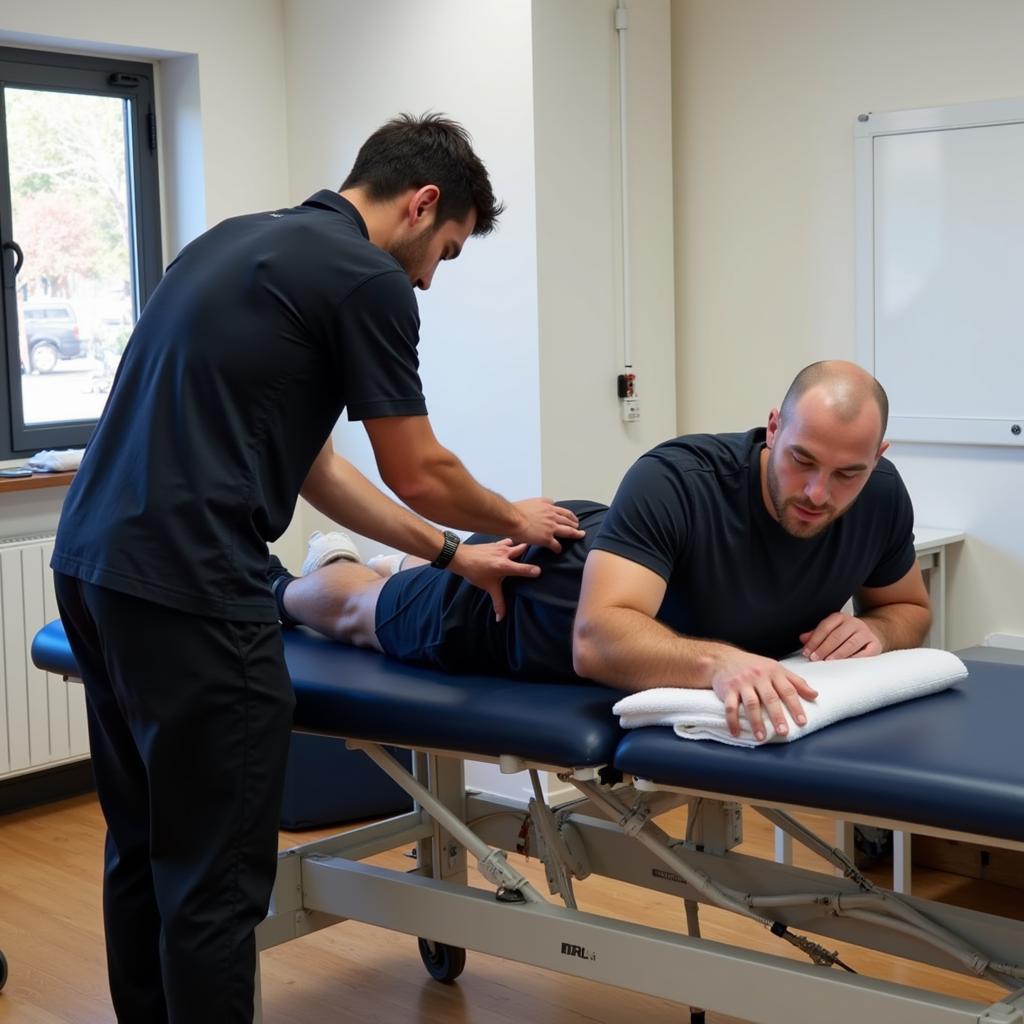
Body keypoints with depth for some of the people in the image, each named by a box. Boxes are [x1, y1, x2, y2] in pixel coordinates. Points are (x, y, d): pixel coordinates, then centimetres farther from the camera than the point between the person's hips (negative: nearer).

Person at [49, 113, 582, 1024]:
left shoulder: (243, 241, 21)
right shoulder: (366, 278, -7)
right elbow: (420, 474, 0)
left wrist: (451, 555, 25)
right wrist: (513, 519, 21)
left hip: (95, 563, 10)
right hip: (186, 587, -10)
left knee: (146, 850, 20)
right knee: (216, 875, 3)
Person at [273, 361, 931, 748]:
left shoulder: (879, 497, -27)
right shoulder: (674, 482, -46)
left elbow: (911, 607, -8)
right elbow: (596, 640, -54)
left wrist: (875, 630, -32)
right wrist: (717, 659, -71)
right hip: (527, 589, -6)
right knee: (361, 614, 24)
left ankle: (373, 566, 73)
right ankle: (277, 588, 60)